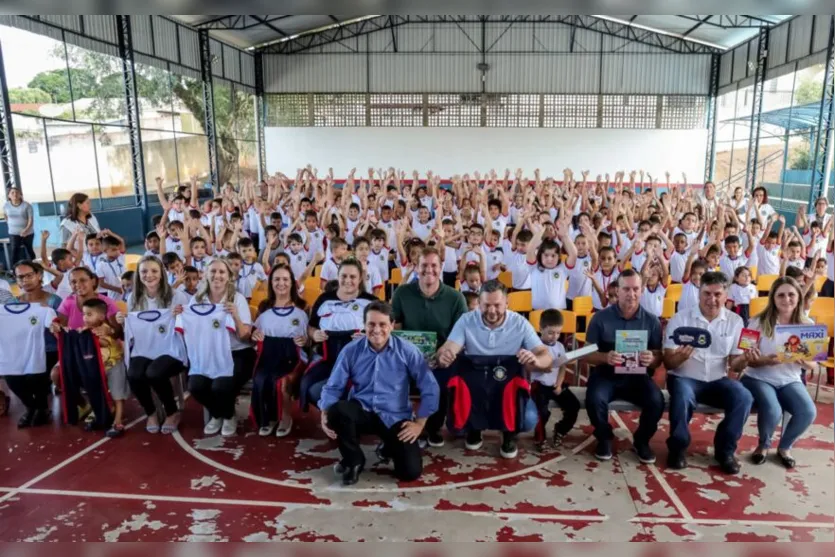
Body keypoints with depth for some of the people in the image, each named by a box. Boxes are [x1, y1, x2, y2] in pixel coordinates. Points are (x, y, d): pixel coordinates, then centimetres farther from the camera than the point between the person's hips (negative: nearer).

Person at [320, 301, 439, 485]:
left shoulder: (407, 351, -8)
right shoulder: (351, 350, -5)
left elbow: (430, 388, -5)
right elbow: (333, 387, -2)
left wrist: (419, 423, -8)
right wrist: (325, 415, -20)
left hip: (395, 417, -1)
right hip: (362, 412, 1)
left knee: (410, 472, -15)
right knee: (337, 410, -33)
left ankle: (391, 448, 23)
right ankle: (353, 460, -3)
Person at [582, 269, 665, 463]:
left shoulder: (652, 321, 0)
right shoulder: (600, 317, -5)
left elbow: (658, 357, 4)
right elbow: (587, 354, -4)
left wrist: (651, 359, -22)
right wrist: (605, 357, -27)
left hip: (637, 376, 2)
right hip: (605, 374, -1)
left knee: (657, 401, -27)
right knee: (595, 399, -31)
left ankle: (641, 441, 5)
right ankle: (604, 439, 2)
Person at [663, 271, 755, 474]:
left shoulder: (735, 321, 2)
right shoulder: (680, 319, -7)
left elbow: (734, 365, 4)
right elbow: (668, 363, -10)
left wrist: (744, 359, -19)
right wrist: (681, 356, -33)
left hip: (717, 381, 3)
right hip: (684, 378, -3)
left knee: (744, 398, -25)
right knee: (683, 397, -35)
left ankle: (725, 450, -1)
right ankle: (677, 447, -8)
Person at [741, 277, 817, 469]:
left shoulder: (807, 324, 1)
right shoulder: (759, 322, -9)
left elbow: (811, 364, 3)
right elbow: (748, 360, -9)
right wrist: (765, 360, -30)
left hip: (790, 381, 3)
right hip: (759, 378, -3)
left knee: (808, 412, -25)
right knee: (772, 410, -32)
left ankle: (784, 447, 7)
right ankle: (763, 445, 5)